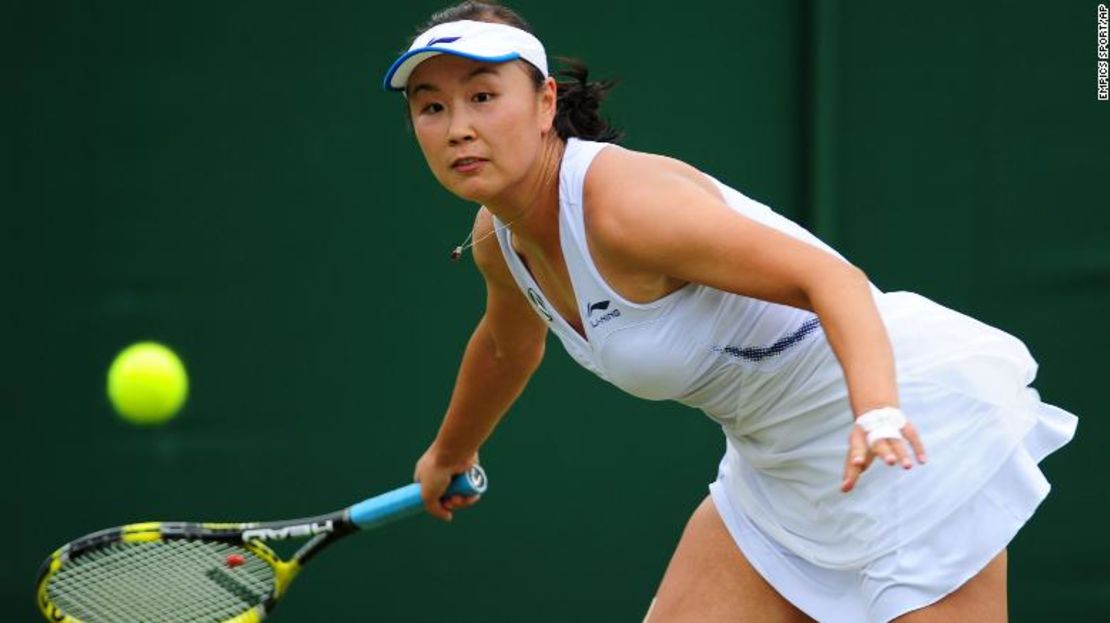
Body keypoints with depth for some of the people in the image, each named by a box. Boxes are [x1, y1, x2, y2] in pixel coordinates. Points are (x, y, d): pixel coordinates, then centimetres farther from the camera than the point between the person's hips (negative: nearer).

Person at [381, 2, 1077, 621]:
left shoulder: (622, 204, -26)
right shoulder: (499, 240, 2)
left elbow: (832, 278, -29)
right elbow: (510, 346, 26)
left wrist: (878, 411, -47)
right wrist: (450, 455, 43)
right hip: (779, 461, 9)